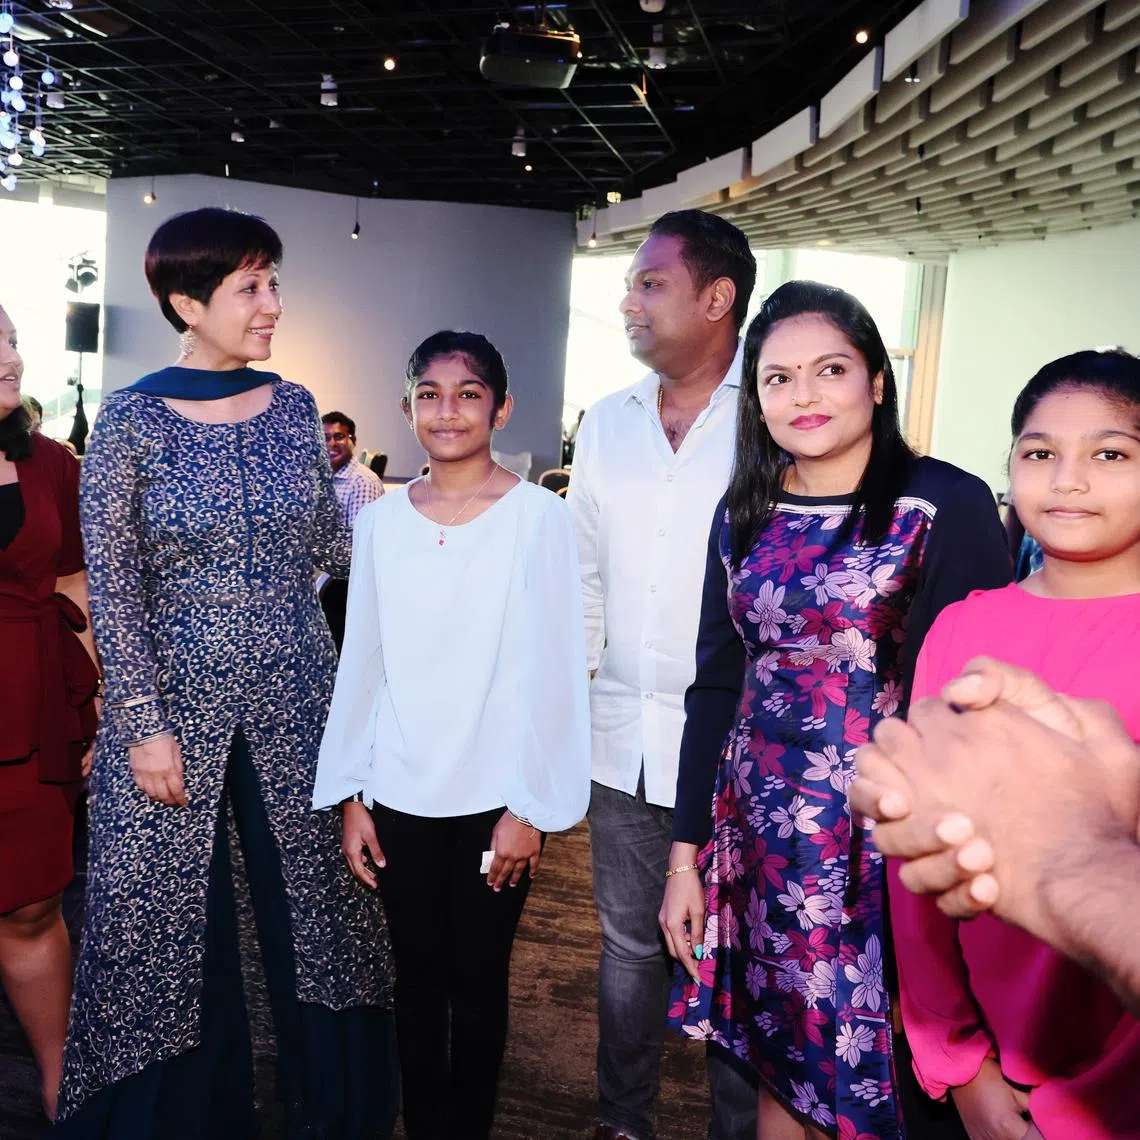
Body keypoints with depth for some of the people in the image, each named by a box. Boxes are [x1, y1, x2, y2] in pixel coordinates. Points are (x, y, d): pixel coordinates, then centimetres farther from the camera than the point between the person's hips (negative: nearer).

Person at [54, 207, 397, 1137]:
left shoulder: (294, 407, 4)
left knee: (317, 897, 11)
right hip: (178, 698, -2)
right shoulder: (131, 420, -6)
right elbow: (112, 589, -7)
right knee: (170, 917, 8)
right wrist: (144, 723, -11)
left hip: (295, 695, 3)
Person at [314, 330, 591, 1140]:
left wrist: (530, 806, -9)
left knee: (477, 982, 10)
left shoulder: (539, 517, -7)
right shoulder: (381, 522, 3)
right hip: (399, 794, 3)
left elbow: (553, 671, -8)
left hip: (494, 796, -2)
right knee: (417, 978, 14)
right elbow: (361, 666, 5)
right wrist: (349, 796, 5)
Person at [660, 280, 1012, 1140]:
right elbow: (717, 688, 7)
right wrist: (687, 855, 8)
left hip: (883, 843, -4)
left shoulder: (946, 506, -10)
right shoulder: (744, 514, 5)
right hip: (760, 836, 4)